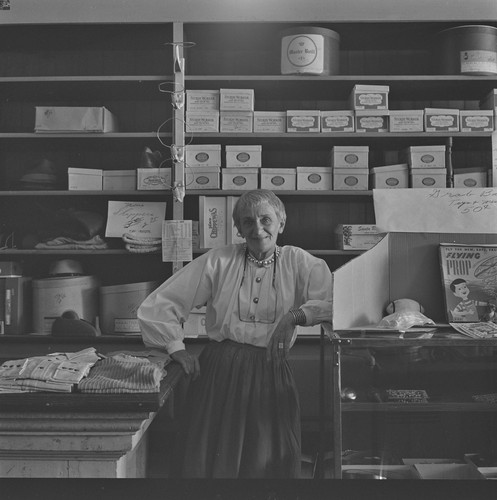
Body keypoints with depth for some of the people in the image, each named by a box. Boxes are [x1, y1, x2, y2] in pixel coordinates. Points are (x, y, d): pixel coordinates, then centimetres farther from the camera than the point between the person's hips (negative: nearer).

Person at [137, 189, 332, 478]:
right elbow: (157, 307, 6)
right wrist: (178, 350, 1)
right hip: (220, 371, 0)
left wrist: (295, 316, -22)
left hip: (273, 375, 0)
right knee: (215, 462, 4)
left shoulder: (298, 263, 5)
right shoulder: (218, 262, 5)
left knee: (272, 465, 3)